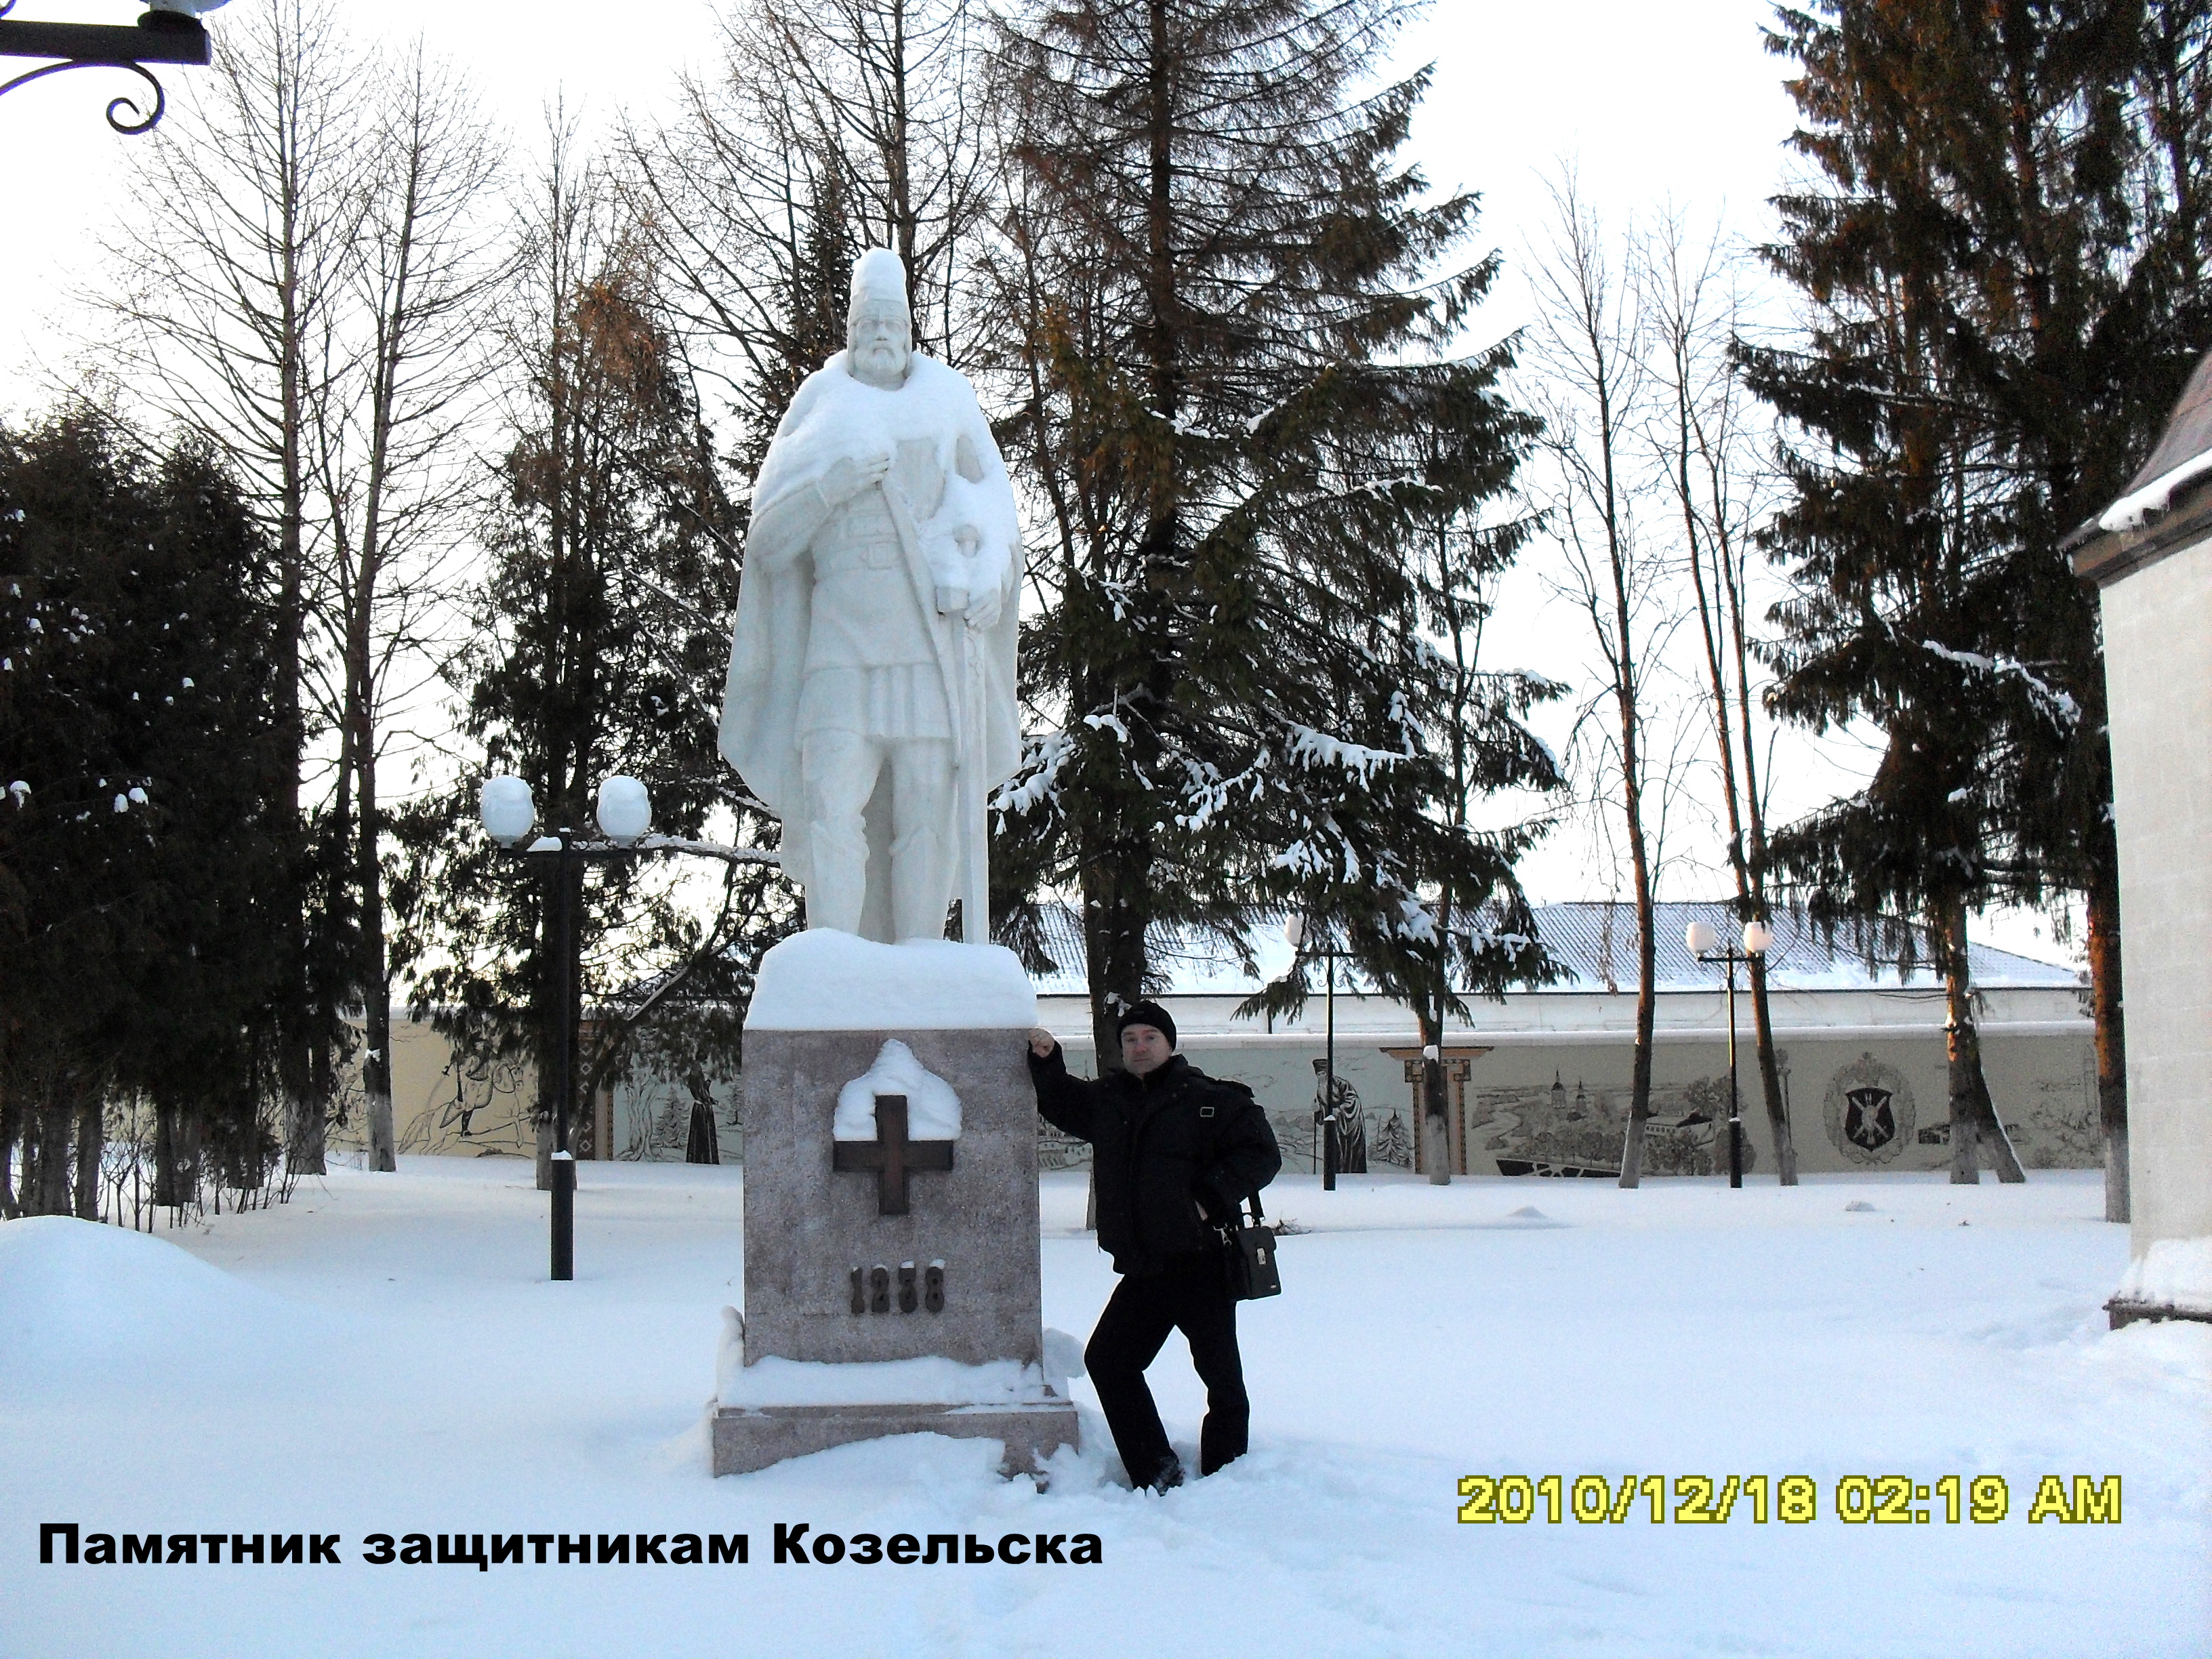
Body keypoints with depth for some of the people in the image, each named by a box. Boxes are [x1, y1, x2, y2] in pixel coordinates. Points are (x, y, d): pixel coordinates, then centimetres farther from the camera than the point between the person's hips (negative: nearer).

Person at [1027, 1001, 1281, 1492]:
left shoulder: (1213, 1101, -4)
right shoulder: (1106, 1100, 13)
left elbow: (1261, 1154, -6)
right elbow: (1060, 1105, 30)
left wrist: (1210, 1200, -15)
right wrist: (1045, 1061, 11)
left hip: (1201, 1265, -6)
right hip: (1142, 1272, 6)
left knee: (1222, 1379, -2)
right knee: (1106, 1360, 7)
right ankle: (1156, 1472, 15)